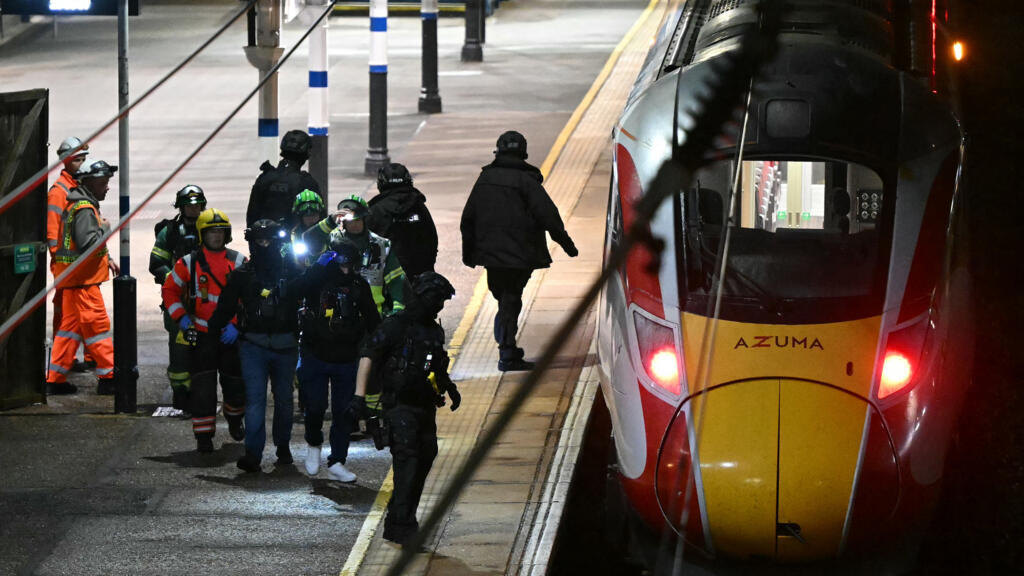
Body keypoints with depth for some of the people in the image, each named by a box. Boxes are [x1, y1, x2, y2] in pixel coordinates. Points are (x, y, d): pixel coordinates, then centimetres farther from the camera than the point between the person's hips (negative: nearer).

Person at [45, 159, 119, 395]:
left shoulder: (76, 205, 17)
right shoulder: (85, 209, -17)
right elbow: (88, 242, -27)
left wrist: (106, 260, 18)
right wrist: (105, 227, -11)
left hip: (74, 279, 10)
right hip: (83, 279, -10)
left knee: (70, 325, 11)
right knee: (97, 325, -6)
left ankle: (55, 379, 11)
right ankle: (108, 378, -3)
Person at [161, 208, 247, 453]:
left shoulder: (239, 263, 1)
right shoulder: (189, 263, 0)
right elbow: (169, 289, 10)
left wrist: (237, 324, -12)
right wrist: (180, 317, -2)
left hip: (231, 334, 1)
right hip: (202, 334, -1)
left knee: (235, 383, 10)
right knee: (203, 387, -8)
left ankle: (234, 419, 40)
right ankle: (203, 435, -3)